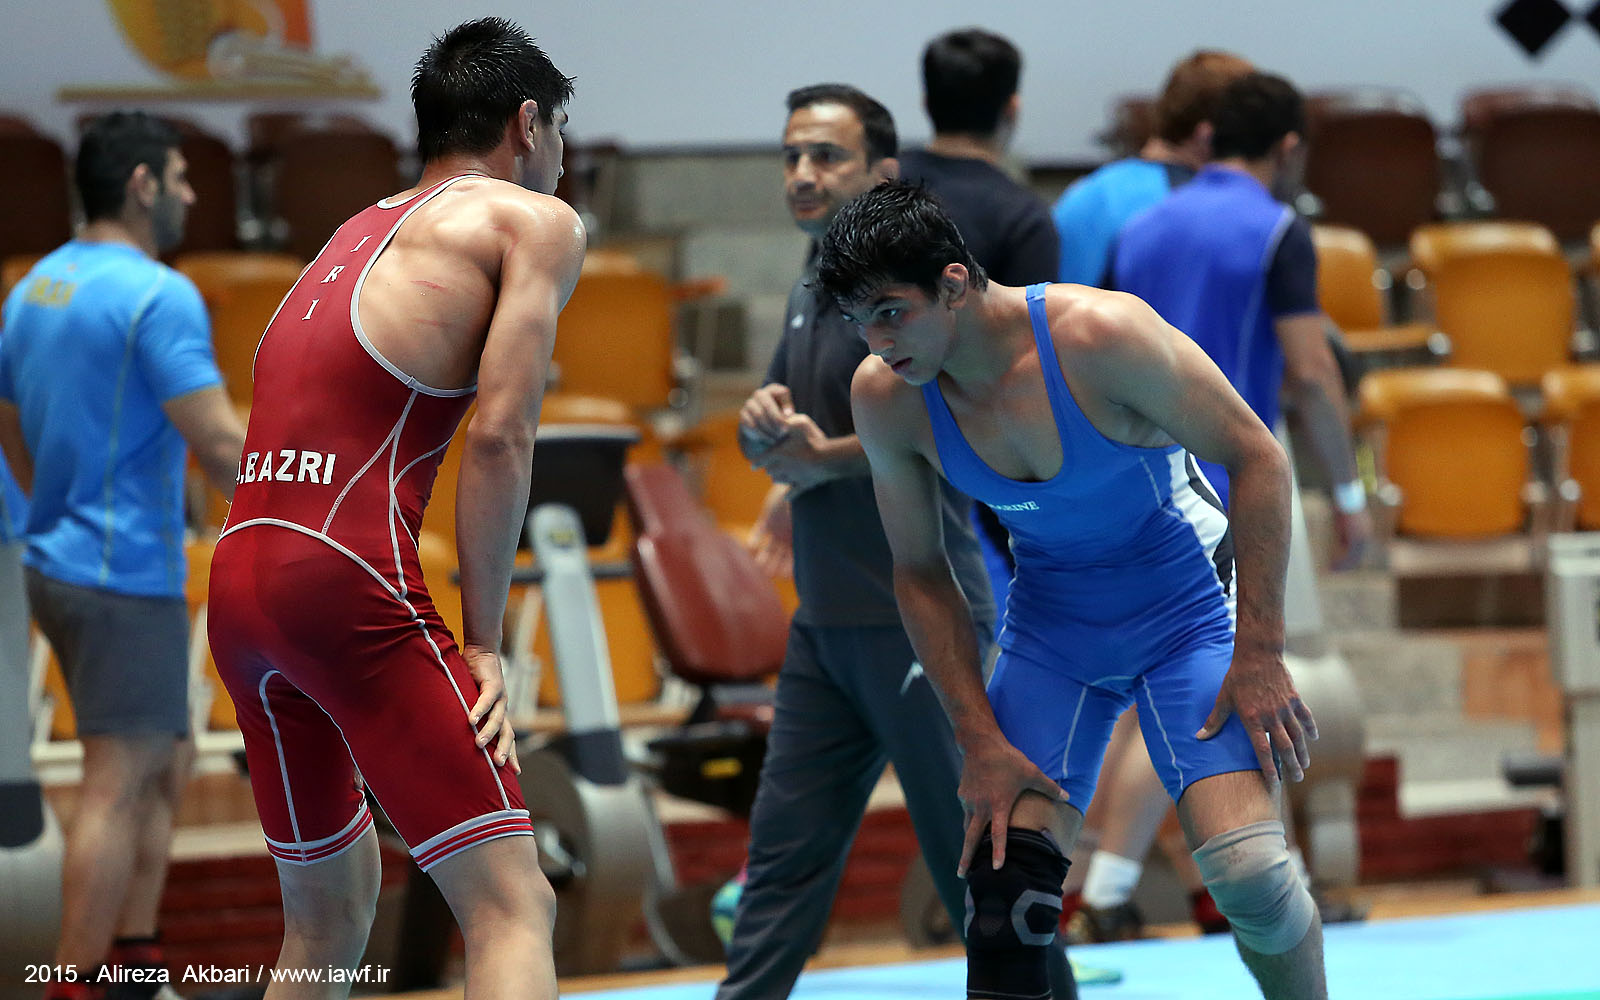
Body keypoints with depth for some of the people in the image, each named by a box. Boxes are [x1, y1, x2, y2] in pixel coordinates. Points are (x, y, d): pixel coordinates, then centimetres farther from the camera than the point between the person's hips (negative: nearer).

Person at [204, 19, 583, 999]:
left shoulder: (356, 235, 27)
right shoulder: (535, 221, 5)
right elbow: (499, 434, -6)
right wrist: (483, 643, -3)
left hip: (236, 581, 8)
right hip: (346, 579, -8)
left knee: (327, 916, 20)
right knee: (512, 905, -11)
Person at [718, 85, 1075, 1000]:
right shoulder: (812, 291, 16)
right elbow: (780, 442, 22)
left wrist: (822, 458, -16)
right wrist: (764, 419, -1)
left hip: (918, 622, -8)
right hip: (826, 624, 8)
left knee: (971, 849, -2)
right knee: (785, 848, 7)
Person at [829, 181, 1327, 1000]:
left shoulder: (1100, 333, -26)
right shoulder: (883, 396, -13)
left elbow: (1256, 458, -17)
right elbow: (919, 572, 1)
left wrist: (1259, 656, -17)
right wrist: (980, 739, -5)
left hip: (1184, 607, -4)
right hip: (1051, 626, 4)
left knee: (1247, 873, -19)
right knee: (1001, 887, -12)